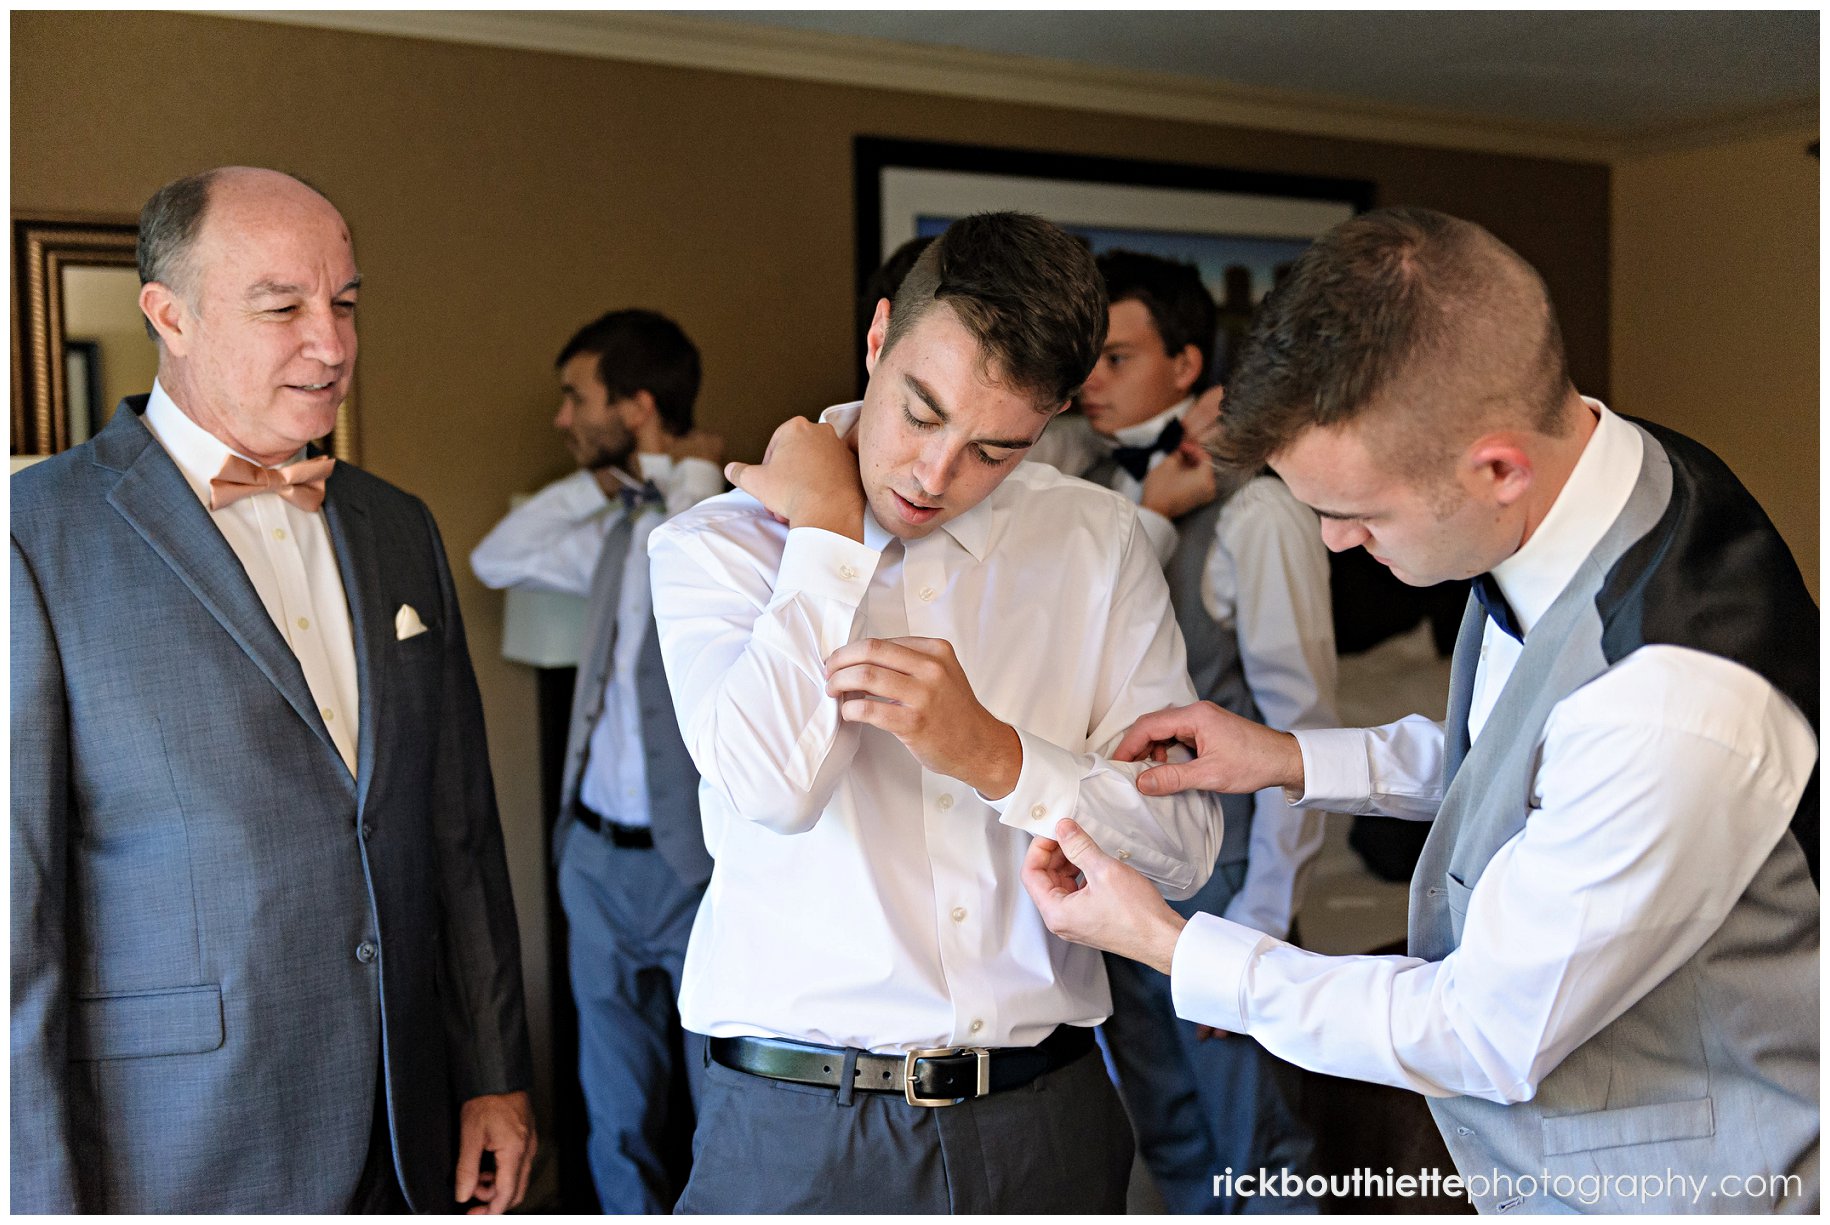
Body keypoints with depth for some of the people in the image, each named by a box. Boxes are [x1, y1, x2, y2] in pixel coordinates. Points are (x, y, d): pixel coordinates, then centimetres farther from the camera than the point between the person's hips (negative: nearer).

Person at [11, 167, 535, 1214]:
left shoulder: (399, 529, 9)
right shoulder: (42, 534, -9)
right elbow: (15, 897, -11)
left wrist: (495, 1078, 10)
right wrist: (47, 1198, -12)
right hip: (171, 1163, -5)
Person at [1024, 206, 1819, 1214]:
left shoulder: (1677, 711, -36)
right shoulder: (1572, 477, -9)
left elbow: (1491, 1036, -24)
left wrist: (1160, 942, -18)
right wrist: (1294, 760, -1)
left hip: (1663, 1180, -7)